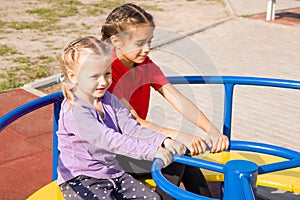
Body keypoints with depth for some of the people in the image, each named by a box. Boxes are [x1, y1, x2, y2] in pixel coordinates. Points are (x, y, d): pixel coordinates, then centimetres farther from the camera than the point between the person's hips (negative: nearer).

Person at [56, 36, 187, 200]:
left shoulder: (109, 100, 4)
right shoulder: (74, 111, -23)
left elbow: (130, 128, -5)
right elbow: (109, 140, -33)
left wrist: (164, 141, -22)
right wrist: (152, 151, -40)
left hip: (112, 173, 7)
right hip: (80, 181, -7)